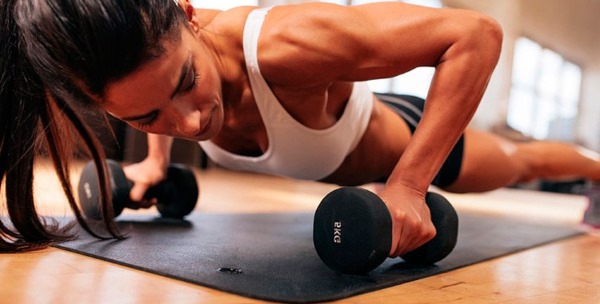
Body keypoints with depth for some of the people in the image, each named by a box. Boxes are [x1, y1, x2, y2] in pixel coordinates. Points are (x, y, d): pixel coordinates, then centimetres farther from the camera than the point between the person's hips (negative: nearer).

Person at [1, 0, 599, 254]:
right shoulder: (163, 59, -27)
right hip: (340, 160, 5)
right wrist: (155, 159, -6)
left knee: (518, 162, 28)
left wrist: (406, 184, -45)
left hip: (414, 139, -4)